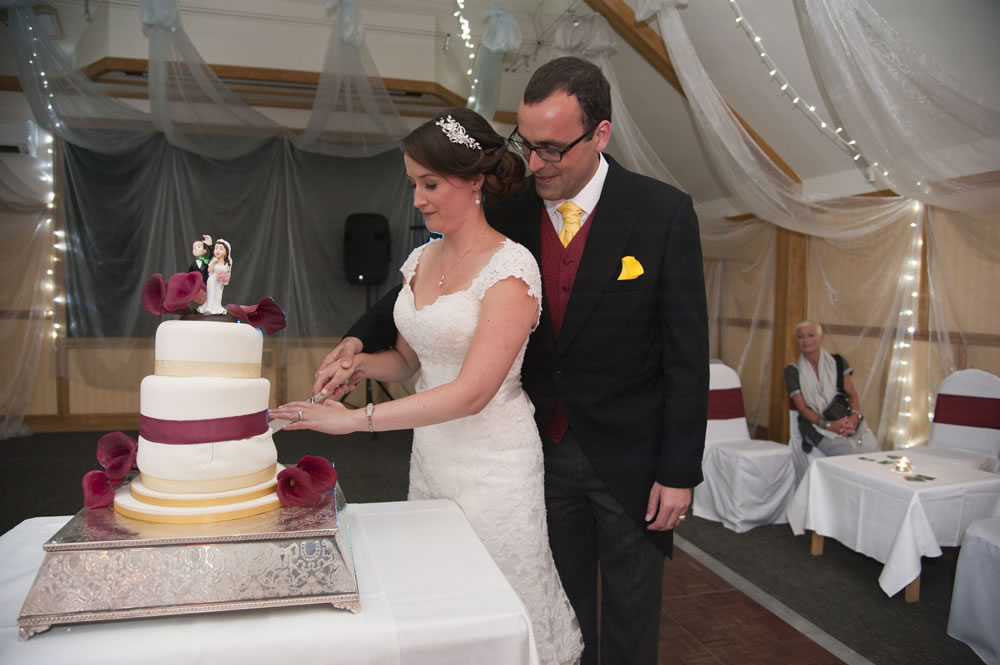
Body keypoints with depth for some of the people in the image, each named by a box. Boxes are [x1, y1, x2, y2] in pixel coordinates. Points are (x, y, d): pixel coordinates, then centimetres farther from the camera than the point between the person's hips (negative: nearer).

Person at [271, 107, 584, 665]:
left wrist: (358, 419, -24)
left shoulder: (510, 268, -16)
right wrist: (359, 362, -5)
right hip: (430, 454, 7)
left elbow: (473, 391, -23)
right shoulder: (422, 259, 6)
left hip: (492, 466, -6)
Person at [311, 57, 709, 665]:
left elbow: (686, 353, -11)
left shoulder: (664, 213, -13)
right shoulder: (508, 213, -4)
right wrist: (360, 340, -12)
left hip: (631, 456, -2)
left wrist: (679, 472, -11)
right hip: (545, 450, 3)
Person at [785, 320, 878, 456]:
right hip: (817, 425, -3)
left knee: (871, 447, -24)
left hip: (847, 421, 3)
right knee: (846, 453, -30)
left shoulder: (837, 362, 13)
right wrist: (828, 425, -14)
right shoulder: (793, 371, 5)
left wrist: (854, 416, -12)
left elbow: (852, 394, 9)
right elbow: (802, 408, 0)